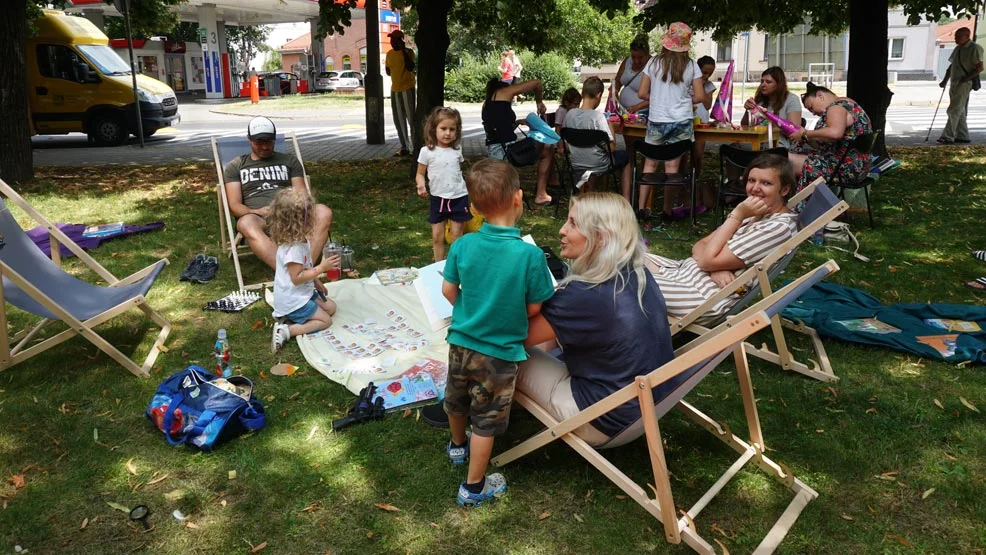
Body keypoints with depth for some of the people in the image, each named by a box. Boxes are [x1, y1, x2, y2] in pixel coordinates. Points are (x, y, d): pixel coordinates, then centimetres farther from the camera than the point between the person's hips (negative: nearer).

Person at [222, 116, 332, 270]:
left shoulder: (289, 160, 25)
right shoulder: (235, 166, 20)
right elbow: (234, 205, 8)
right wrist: (256, 212, -14)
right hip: (257, 218, -2)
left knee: (323, 212, -31)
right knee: (246, 224, -41)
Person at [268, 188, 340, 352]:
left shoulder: (300, 239, 0)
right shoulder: (292, 248, -30)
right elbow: (296, 277, -29)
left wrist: (317, 283, 20)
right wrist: (321, 268, -28)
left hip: (305, 292, 10)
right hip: (292, 301, -10)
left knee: (330, 307, 20)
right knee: (325, 320, -1)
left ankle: (291, 319, 11)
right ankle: (287, 331, -7)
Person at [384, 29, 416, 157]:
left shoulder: (408, 52, -6)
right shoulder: (389, 54, 12)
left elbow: (411, 67, -22)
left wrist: (404, 51, -20)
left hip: (407, 89, -6)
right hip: (395, 89, 7)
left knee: (411, 118, -8)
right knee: (399, 120, 8)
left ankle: (415, 147, -5)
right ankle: (404, 148, 15)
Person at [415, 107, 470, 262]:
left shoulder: (457, 150, 1)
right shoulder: (427, 151, -7)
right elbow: (420, 174, 0)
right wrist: (421, 185, -21)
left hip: (459, 197, 1)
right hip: (438, 198, -1)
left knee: (457, 234, 6)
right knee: (437, 236, 7)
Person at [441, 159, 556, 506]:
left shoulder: (462, 245, -14)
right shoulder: (530, 254, -26)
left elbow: (448, 290, -2)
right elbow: (533, 308, -16)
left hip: (460, 342, 4)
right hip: (499, 352, -4)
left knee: (456, 401, 28)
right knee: (485, 421, 12)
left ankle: (457, 446, 56)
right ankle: (474, 488, 27)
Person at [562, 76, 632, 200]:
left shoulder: (569, 114, -7)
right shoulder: (598, 116, -22)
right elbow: (611, 147, -20)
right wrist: (610, 125, -7)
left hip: (575, 164, 5)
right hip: (597, 165, -5)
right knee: (624, 156, 24)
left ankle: (587, 189, 29)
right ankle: (626, 199, 25)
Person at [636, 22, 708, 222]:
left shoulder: (654, 63, -2)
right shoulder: (691, 66, -2)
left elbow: (642, 93, 1)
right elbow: (700, 96, -1)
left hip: (656, 121, 0)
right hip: (682, 122, 0)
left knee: (650, 163, 11)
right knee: (672, 166, 5)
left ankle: (641, 208, 8)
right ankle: (667, 211, 9)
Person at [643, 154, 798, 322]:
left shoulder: (779, 227, -17)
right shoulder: (754, 213, 11)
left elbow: (708, 259, -18)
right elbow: (700, 246, 7)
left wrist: (737, 215, -13)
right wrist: (714, 268, -14)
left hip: (703, 297, -9)